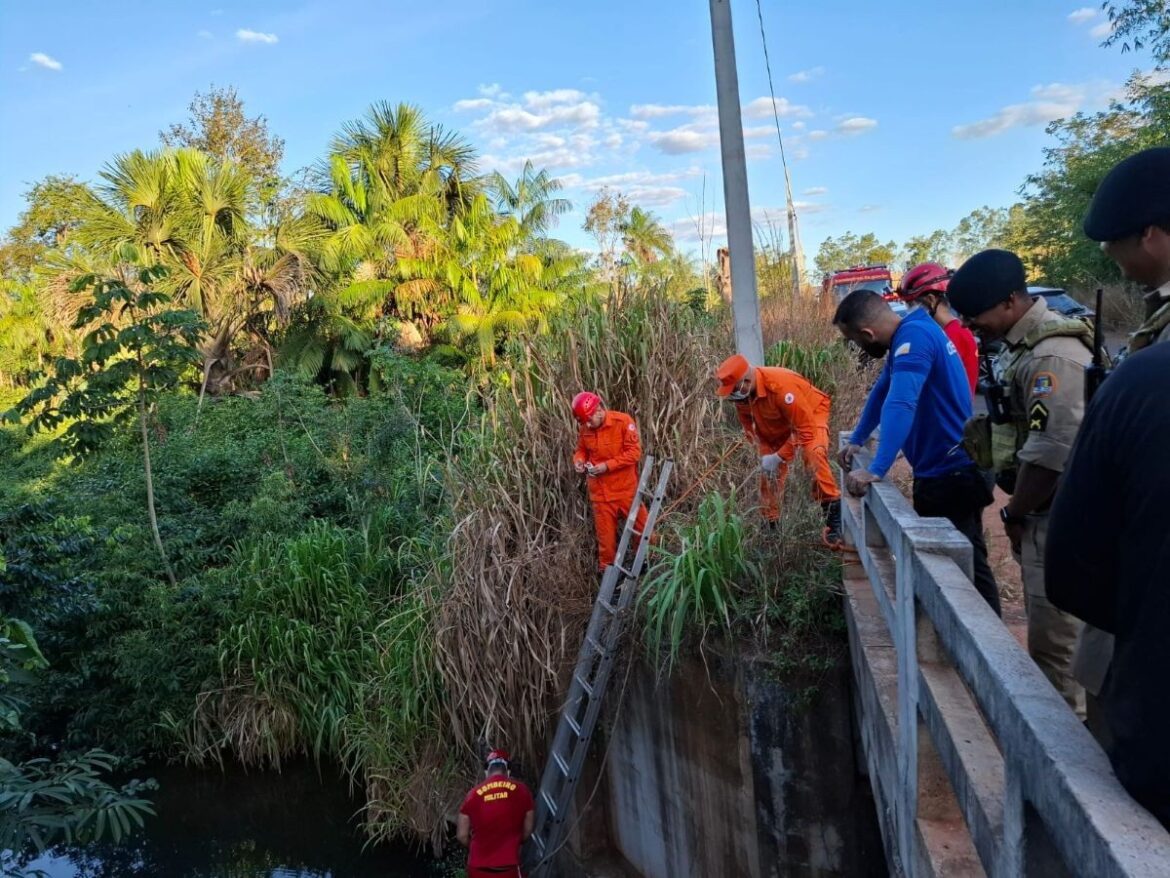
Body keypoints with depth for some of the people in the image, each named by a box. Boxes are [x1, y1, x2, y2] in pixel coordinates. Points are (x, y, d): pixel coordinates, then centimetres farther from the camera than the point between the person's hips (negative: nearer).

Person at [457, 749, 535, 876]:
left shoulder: (474, 794, -1)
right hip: (508, 868, -2)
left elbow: (461, 835, 3)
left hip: (478, 868, 2)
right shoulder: (521, 791, -1)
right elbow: (528, 830, 8)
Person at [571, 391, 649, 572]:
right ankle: (606, 567, 27)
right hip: (600, 490, 3)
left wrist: (607, 465, -22)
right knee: (605, 531, 12)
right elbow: (581, 449, 11)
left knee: (640, 525, 8)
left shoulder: (623, 421, -16)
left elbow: (634, 452, -16)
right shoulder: (583, 428, -4)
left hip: (625, 487, -3)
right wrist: (579, 460, -13)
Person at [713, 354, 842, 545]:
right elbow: (749, 426, -1)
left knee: (815, 455, -32)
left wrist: (779, 457, -30)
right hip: (777, 428, 7)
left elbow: (805, 429, -35)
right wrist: (766, 453, -12)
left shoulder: (780, 386, -40)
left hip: (811, 416, -6)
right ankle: (770, 524, 24)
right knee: (769, 472, 6)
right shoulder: (741, 394, -19)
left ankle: (834, 519, -27)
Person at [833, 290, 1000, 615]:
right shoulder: (908, 335, 9)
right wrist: (856, 440, 24)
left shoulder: (914, 335, -23)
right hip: (943, 470, 10)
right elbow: (882, 392, 23)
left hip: (951, 474, -10)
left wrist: (876, 470, -42)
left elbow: (900, 406, -36)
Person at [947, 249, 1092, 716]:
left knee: (1055, 638, -1)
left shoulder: (1053, 355, -21)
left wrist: (1013, 513, -12)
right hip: (1041, 513, 10)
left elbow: (1053, 453, -25)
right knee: (1047, 629, 19)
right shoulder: (1026, 345, 11)